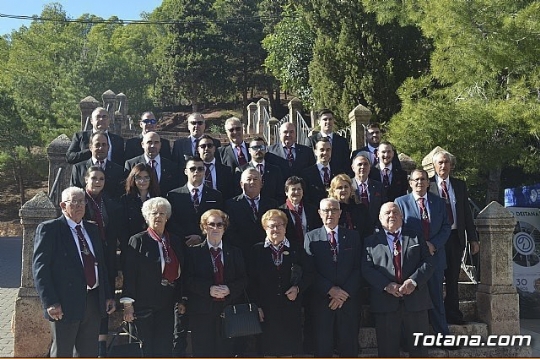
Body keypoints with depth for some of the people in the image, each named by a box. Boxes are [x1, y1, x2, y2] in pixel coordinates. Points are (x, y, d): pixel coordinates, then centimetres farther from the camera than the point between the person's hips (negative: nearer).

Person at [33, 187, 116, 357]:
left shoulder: (92, 229, 14)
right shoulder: (48, 229, -6)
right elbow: (40, 268, -11)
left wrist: (108, 296, 12)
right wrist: (50, 302, -18)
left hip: (94, 302, 6)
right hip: (66, 304, -6)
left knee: (89, 353, 14)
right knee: (62, 353, 6)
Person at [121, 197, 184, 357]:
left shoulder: (175, 242, 11)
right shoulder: (138, 241, -3)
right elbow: (129, 273, -7)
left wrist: (181, 300, 12)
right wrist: (128, 304, -12)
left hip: (167, 306, 4)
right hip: (144, 305, -4)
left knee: (165, 349, 3)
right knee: (148, 349, 2)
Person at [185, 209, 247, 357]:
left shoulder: (235, 252, 13)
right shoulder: (193, 252, 6)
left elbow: (243, 279, 7)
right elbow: (188, 279, -3)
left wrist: (229, 289, -12)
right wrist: (209, 289, -17)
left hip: (228, 311, 2)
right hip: (202, 312, -2)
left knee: (226, 352, 2)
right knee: (203, 352, 0)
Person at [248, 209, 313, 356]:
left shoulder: (297, 250, 6)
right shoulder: (257, 250, 3)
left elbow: (309, 273, 9)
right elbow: (252, 280, 1)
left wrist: (298, 288, -8)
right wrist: (257, 306, -5)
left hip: (291, 309, 1)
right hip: (266, 310, -1)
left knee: (288, 351, 6)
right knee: (269, 350, 4)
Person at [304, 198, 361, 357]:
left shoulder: (353, 236, 8)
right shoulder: (311, 237, 4)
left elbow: (358, 268, 2)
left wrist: (345, 293, -9)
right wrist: (330, 290, -13)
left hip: (348, 300, 1)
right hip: (321, 300, -1)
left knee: (349, 346, 5)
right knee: (322, 347, 4)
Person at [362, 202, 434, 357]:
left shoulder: (416, 238, 15)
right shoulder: (371, 242, 10)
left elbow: (428, 263, 4)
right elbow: (366, 269, -1)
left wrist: (414, 281, -14)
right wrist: (386, 285, -16)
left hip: (415, 300, 2)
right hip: (385, 303, -1)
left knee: (419, 349, 7)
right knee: (388, 350, 4)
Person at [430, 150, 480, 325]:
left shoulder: (460, 185, 10)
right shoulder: (427, 185, -3)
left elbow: (467, 213, 11)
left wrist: (473, 238, 7)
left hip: (456, 237, 4)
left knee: (453, 278, 9)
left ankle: (452, 313, 17)